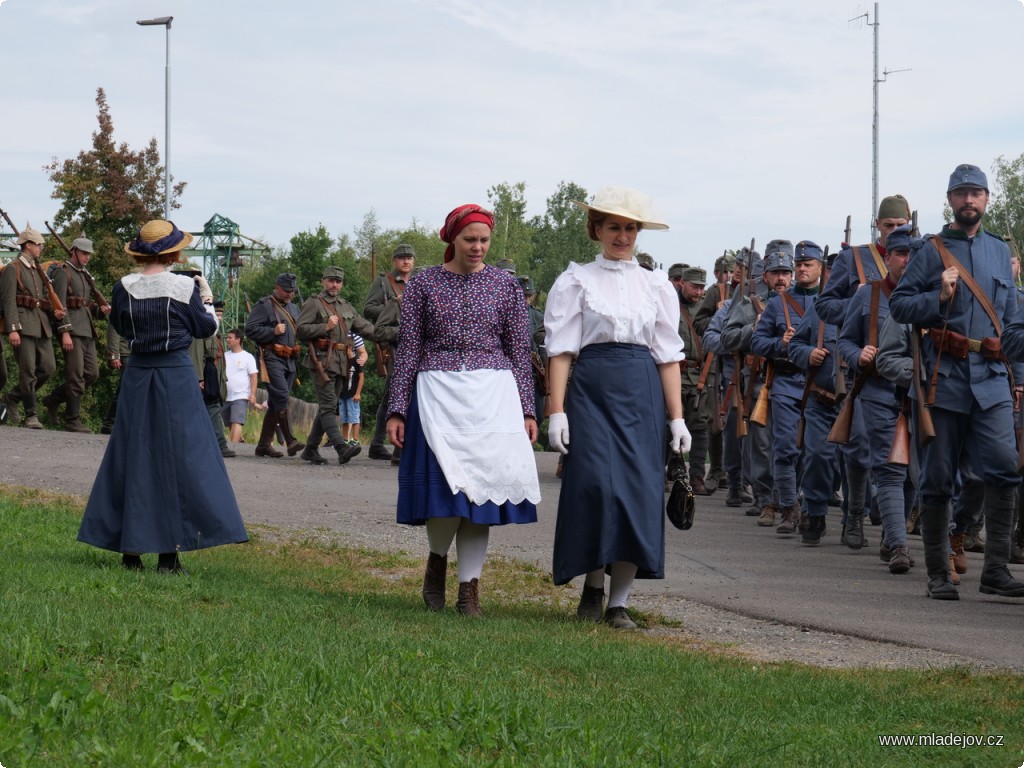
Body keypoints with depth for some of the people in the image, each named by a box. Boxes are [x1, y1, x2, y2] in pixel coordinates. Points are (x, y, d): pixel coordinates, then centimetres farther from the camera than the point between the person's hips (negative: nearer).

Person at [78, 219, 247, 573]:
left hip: (138, 374, 3)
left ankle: (130, 549, 11)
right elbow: (205, 328, 3)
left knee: (132, 455, 10)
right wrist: (207, 301, 20)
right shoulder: (184, 286, -10)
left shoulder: (125, 287, -3)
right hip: (177, 375, -3)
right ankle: (170, 551, -1)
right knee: (178, 458, 2)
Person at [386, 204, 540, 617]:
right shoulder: (423, 284, 5)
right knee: (446, 485, -9)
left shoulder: (505, 284, 8)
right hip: (438, 394, -1)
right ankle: (437, 559, 19)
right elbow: (408, 349, 6)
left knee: (481, 484, -1)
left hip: (493, 396, 1)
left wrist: (526, 409, 4)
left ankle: (469, 587, 6)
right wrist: (397, 410, 1)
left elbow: (519, 351, 9)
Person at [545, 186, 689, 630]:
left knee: (639, 490, -4)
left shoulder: (656, 286, 14)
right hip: (592, 389, -2)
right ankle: (592, 588, 7)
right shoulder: (576, 282, 6)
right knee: (595, 483, -13)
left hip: (642, 394, 2)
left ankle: (619, 603, 1)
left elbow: (668, 355, 11)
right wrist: (556, 411, -10)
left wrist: (677, 418, 4)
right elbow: (561, 350, 0)